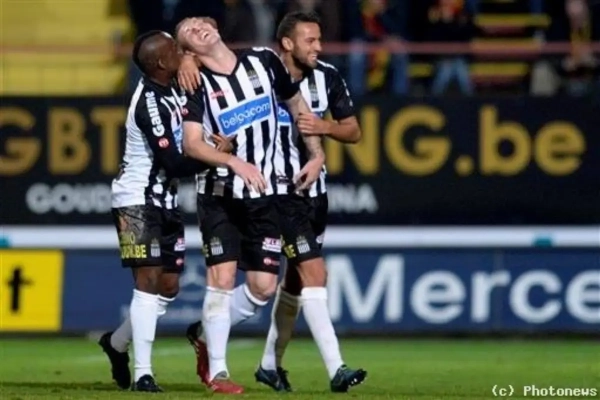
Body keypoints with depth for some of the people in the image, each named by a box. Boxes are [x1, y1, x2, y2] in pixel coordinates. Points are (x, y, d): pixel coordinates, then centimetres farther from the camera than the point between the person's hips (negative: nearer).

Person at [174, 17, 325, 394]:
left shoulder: (264, 60, 1)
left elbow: (297, 104, 15)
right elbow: (192, 144, -18)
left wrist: (317, 154, 8)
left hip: (263, 196, 3)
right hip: (220, 196, -3)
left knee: (263, 286, 0)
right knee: (222, 277, -11)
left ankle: (205, 334, 24)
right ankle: (217, 371, 0)